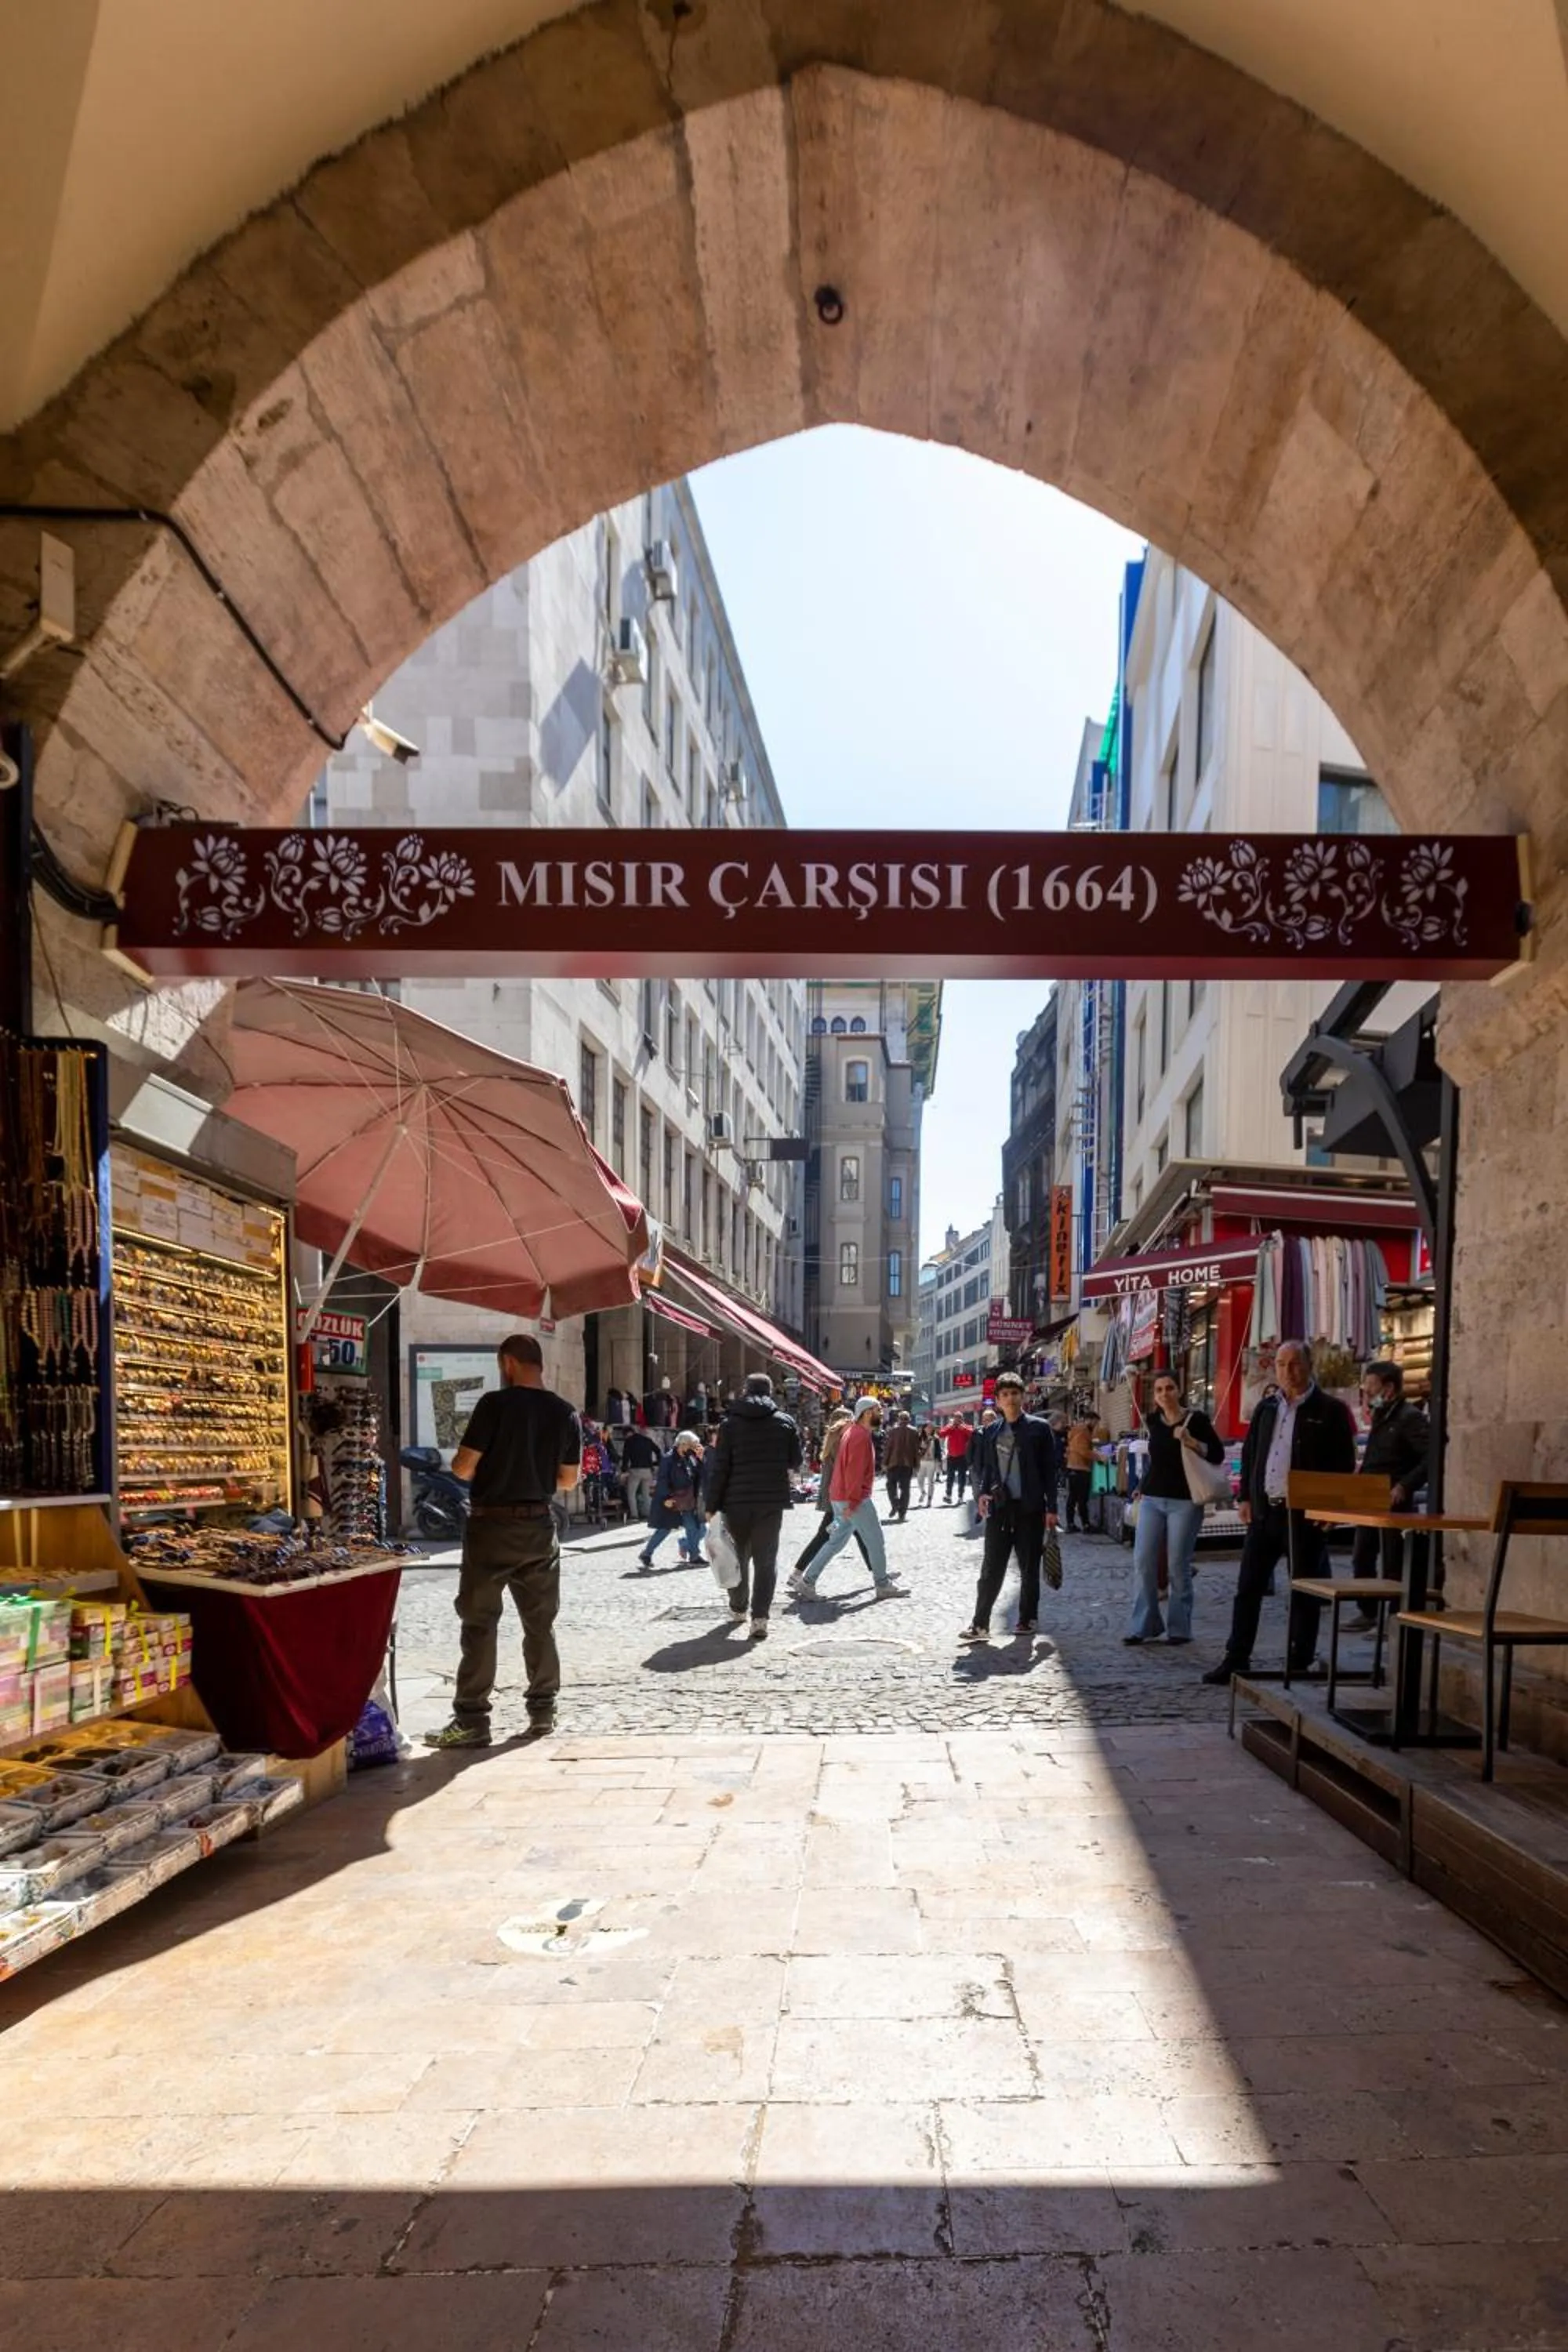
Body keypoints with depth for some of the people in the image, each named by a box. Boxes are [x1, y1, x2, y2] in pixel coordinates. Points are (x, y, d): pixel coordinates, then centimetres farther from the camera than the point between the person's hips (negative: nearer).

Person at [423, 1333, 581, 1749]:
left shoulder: (496, 1404, -13)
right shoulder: (565, 1413, 1)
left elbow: (463, 1468, -13)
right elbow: (569, 1481, 7)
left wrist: (457, 1464, 10)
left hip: (492, 1525, -5)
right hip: (538, 1527, 5)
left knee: (479, 1623, 1)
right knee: (540, 1622, 14)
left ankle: (472, 1720, 2)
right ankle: (543, 1709, 20)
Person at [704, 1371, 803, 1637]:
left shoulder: (730, 1423, 0)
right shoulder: (785, 1422, 2)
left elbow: (719, 1467, -4)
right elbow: (795, 1462, 8)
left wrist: (713, 1505, -2)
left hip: (737, 1500, 1)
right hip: (772, 1500, 0)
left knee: (739, 1555, 17)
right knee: (766, 1559, 1)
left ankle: (737, 1607, 32)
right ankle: (760, 1618, -9)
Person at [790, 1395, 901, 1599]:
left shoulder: (853, 1432, 16)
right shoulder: (861, 1436, -16)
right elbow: (855, 1472, -22)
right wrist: (853, 1502, -24)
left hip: (839, 1498, 10)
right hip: (856, 1499, -10)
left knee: (836, 1542, 12)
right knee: (876, 1541, 3)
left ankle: (806, 1581, 9)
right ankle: (883, 1585, 12)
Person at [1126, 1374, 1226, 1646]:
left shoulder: (1197, 1420, -4)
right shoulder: (1153, 1421, 10)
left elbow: (1218, 1454, -6)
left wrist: (1192, 1443, -21)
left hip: (1184, 1501, -4)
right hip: (1151, 1500, 4)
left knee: (1178, 1567, -2)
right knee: (1143, 1563, -1)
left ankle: (1179, 1629, 9)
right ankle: (1142, 1625, 5)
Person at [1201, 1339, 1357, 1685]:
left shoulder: (1330, 1410, -4)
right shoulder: (1267, 1407, 13)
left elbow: (1345, 1464, -6)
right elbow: (1249, 1453, 18)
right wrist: (1246, 1497, 10)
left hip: (1305, 1514, -5)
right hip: (1264, 1511, 5)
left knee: (1304, 1593, 4)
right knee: (1248, 1588, 8)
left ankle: (1299, 1666, 13)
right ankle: (1236, 1659, 16)